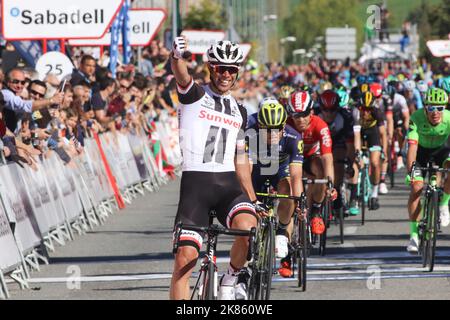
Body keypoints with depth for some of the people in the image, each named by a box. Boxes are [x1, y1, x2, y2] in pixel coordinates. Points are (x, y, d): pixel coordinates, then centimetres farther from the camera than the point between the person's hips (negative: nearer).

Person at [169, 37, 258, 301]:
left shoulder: (239, 111, 18)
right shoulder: (195, 95, 4)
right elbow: (181, 75, -20)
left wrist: (253, 200, 19)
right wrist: (177, 56, -43)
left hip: (228, 184, 3)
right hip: (195, 183, -3)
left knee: (248, 226, -28)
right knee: (185, 258, -9)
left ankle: (233, 277, 0)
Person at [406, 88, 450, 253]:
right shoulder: (417, 119, -30)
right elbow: (412, 146, -36)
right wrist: (410, 171, -48)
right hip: (421, 152, -1)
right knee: (416, 187, -19)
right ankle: (414, 235, -12)